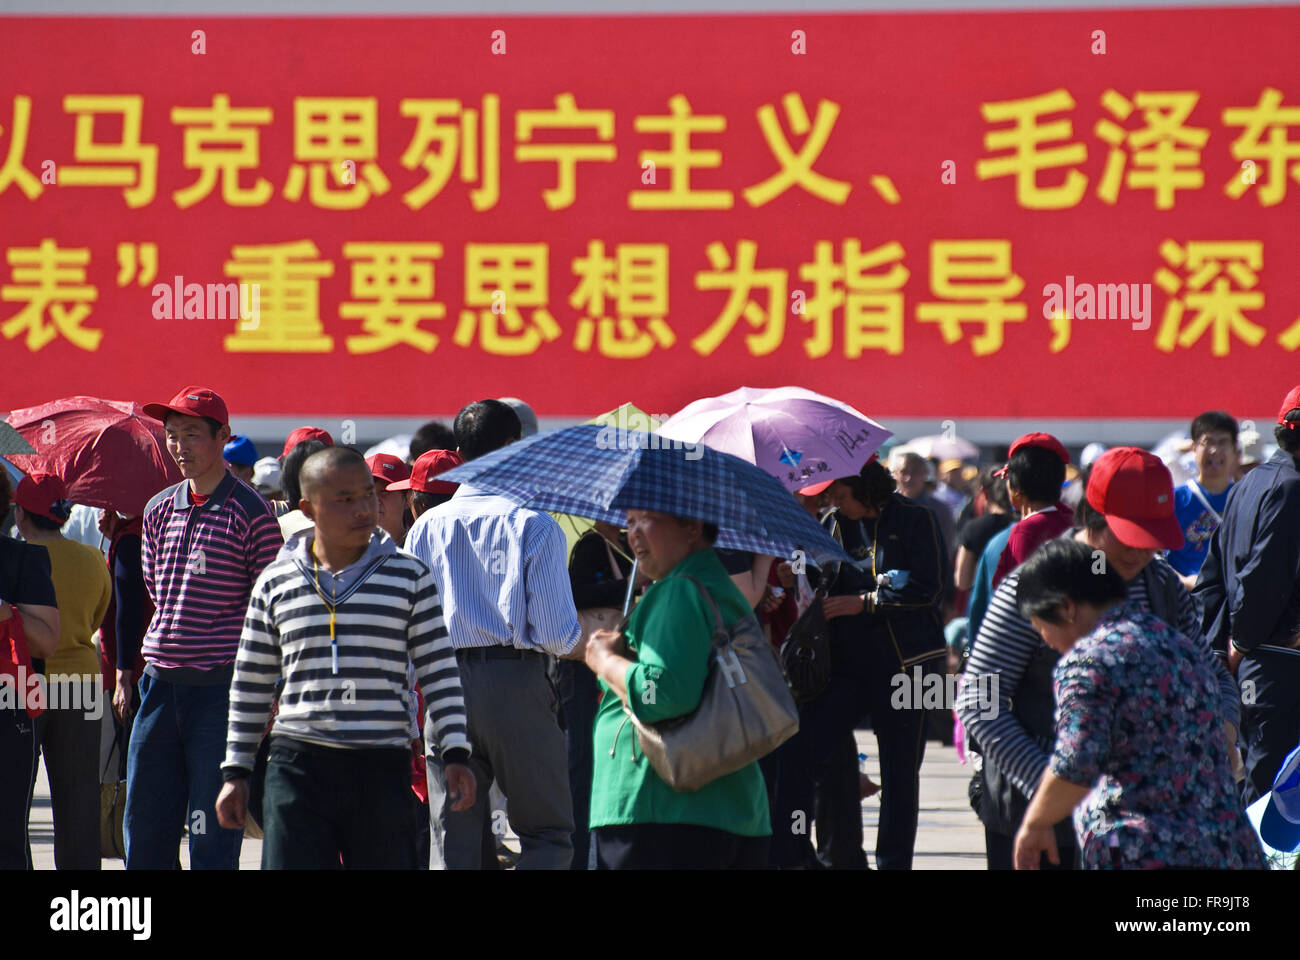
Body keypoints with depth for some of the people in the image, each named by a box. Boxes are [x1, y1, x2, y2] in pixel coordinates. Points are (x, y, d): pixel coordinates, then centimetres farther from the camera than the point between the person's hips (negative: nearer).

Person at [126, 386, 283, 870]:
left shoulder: (250, 512, -5)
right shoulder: (159, 511, 12)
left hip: (221, 687, -6)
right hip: (161, 682, 6)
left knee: (212, 838, -3)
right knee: (144, 829, 6)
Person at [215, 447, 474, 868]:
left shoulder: (408, 577, 5)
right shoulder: (276, 583, 8)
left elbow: (438, 671, 6)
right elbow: (250, 683, 15)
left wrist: (456, 754, -2)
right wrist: (236, 771, 14)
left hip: (382, 769, 0)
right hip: (297, 766, 0)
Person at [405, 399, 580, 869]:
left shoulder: (427, 526, 6)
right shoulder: (533, 523, -5)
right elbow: (558, 634, -9)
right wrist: (575, 638, 13)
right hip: (517, 682, -3)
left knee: (452, 838, 7)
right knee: (547, 831, 6)